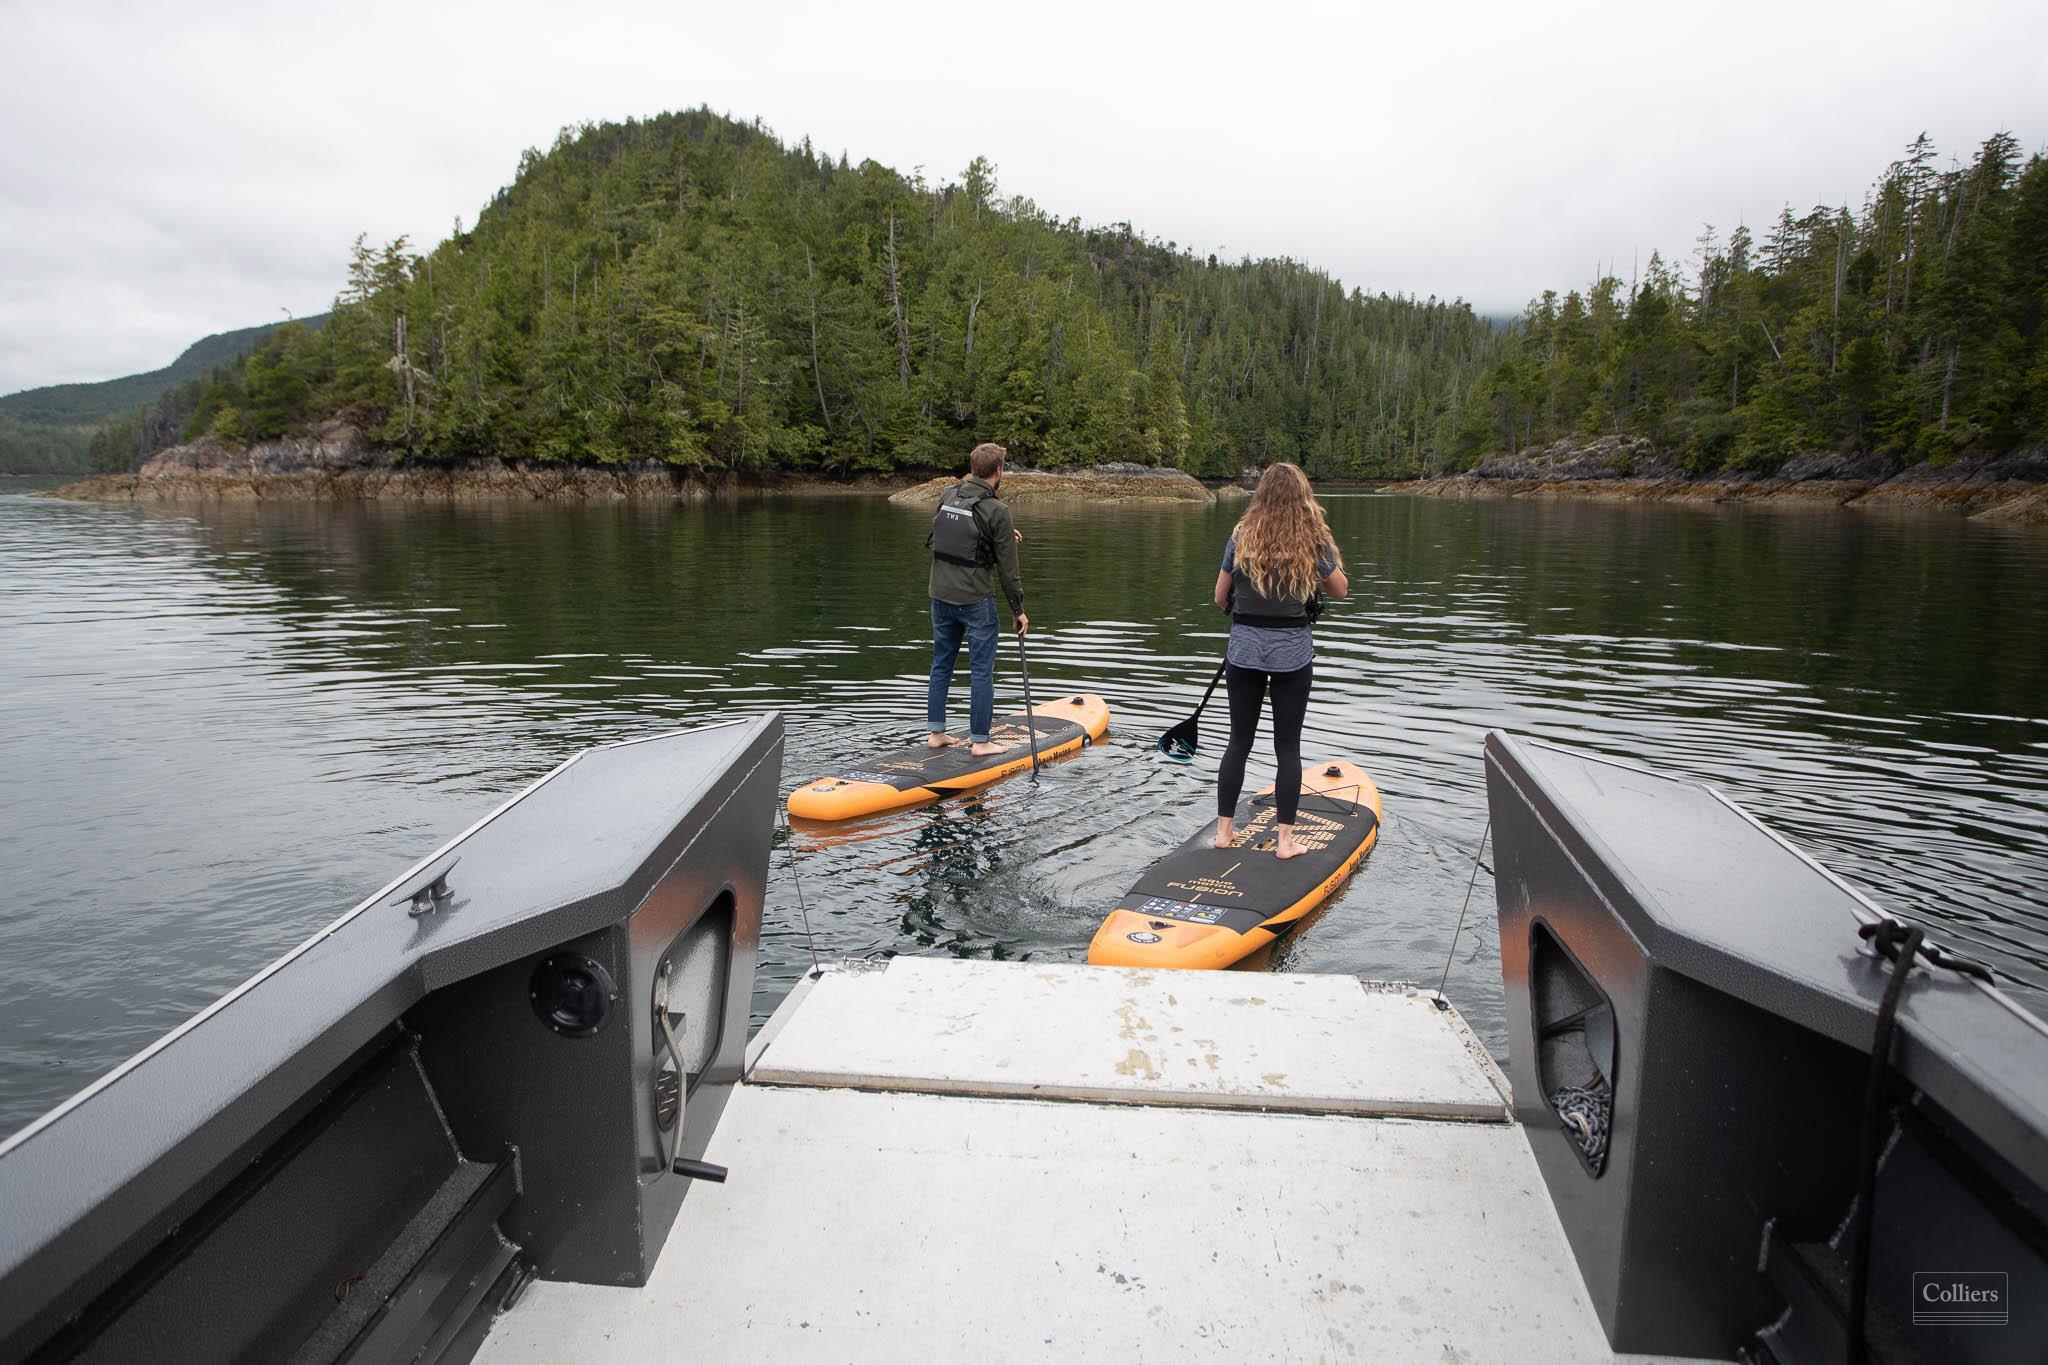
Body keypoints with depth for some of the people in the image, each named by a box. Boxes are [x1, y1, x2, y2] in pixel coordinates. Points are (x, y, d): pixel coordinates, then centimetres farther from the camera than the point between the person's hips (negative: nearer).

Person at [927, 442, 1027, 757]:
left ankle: (936, 733, 22)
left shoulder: (948, 496, 4)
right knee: (982, 669, 3)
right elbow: (1007, 568, -10)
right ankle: (980, 741, 7)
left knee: (941, 664, 15)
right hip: (975, 599, -6)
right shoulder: (997, 511, -14)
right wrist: (1018, 610, -1)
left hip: (940, 595, 6)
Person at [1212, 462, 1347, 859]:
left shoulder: (1241, 538, -3)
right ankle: (1284, 839, 10)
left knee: (1239, 741, 12)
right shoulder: (1313, 543, -6)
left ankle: (1224, 830, 17)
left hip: (1244, 650, 1)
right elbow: (1340, 589, 9)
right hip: (1292, 653, -1)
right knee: (1288, 745, 7)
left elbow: (1220, 598, 4)